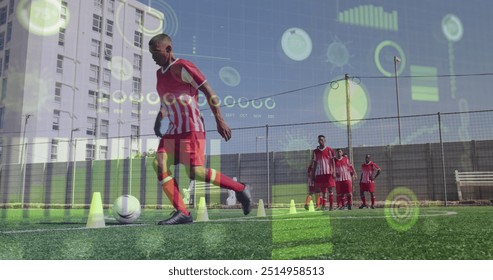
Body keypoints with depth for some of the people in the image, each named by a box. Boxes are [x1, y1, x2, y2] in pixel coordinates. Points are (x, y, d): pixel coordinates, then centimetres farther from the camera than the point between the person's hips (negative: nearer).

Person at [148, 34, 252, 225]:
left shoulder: (182, 67, -6)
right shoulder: (160, 73, 19)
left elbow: (208, 91, -10)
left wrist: (219, 120, -15)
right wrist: (158, 120, 19)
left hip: (191, 129, -8)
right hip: (173, 130, 8)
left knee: (195, 172, -15)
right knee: (160, 166, -7)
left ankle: (240, 189, 2)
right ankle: (181, 212, -4)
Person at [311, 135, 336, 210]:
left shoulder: (329, 150, 2)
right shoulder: (315, 151, 9)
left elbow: (332, 161, 1)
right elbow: (314, 163, 11)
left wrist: (333, 172, -8)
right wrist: (313, 175, 7)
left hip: (328, 172, -2)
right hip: (319, 173, 2)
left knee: (330, 189, 1)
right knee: (323, 190, 4)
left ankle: (331, 206, 5)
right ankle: (324, 205, 6)